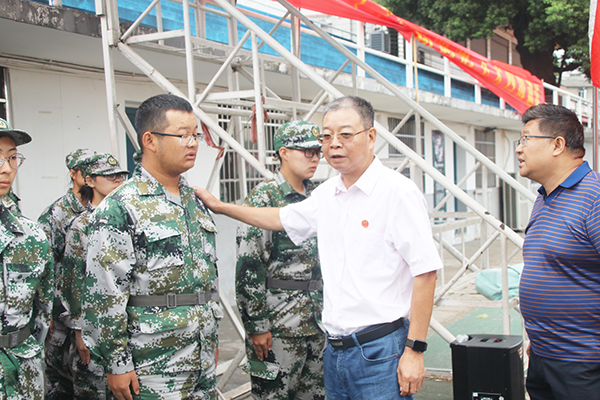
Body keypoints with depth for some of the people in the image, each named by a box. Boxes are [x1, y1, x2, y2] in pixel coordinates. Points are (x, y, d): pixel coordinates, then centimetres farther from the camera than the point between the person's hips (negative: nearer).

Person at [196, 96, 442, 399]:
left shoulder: (398, 192, -12)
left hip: (380, 351, -7)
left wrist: (414, 351, -16)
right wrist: (219, 206, 26)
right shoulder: (327, 194, 10)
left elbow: (425, 271, -15)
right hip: (334, 350, 7)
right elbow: (281, 218, 26)